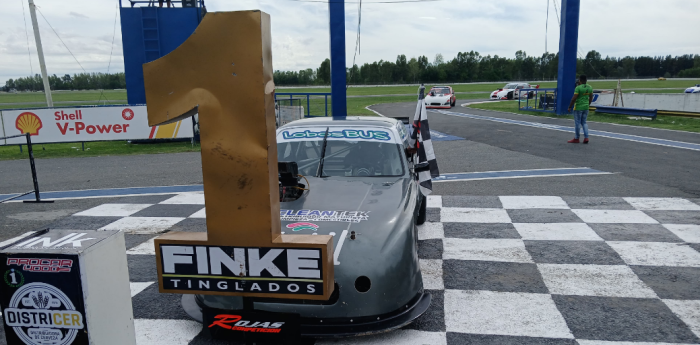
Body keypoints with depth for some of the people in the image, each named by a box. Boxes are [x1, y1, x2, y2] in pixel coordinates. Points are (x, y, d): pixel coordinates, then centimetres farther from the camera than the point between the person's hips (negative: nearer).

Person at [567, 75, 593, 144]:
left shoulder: (578, 88, -15)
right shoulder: (590, 87, 6)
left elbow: (574, 99, -18)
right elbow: (591, 98, 14)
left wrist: (570, 107, -9)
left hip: (578, 107, -6)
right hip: (586, 107, 6)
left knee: (578, 123, 1)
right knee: (584, 122, 15)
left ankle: (577, 139, 9)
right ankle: (586, 137, 6)